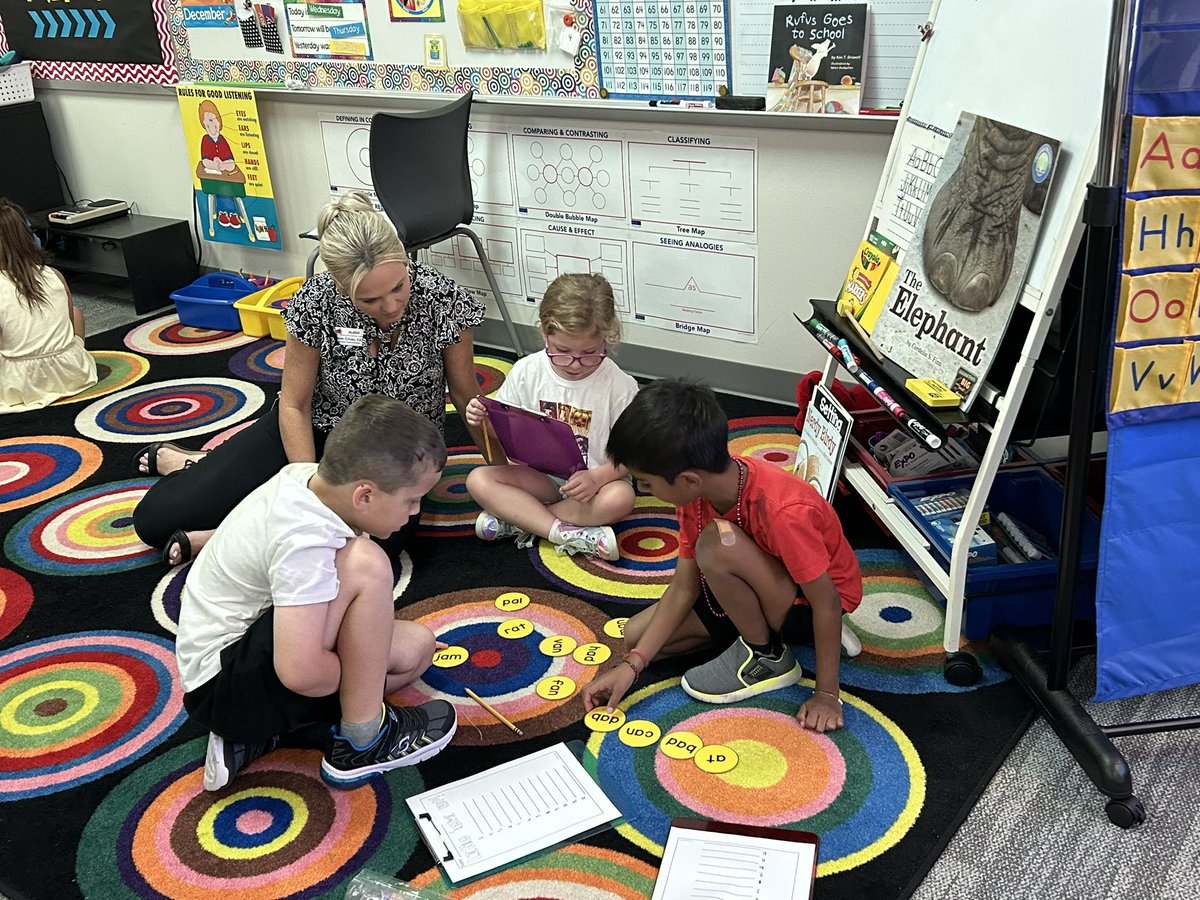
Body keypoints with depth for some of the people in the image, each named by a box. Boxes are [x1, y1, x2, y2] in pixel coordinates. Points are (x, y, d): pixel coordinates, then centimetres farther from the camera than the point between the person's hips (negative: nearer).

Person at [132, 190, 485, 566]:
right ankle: (172, 458, 30)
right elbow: (294, 405, -10)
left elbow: (467, 397, -8)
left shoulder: (441, 299, -23)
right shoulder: (317, 301, -22)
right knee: (155, 519, -7)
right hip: (313, 432, 0)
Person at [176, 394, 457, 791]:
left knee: (417, 644, 8)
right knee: (365, 564, -27)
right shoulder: (306, 542, -30)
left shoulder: (306, 475, -5)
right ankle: (362, 742, -10)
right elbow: (301, 672, -35)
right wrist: (367, 673, -14)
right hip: (221, 691, -10)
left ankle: (255, 732, 4)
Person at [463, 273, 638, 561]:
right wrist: (483, 421, -20)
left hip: (594, 481, -2)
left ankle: (515, 519, -20)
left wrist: (597, 477, -31)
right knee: (478, 480, -21)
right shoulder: (527, 371, -7)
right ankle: (566, 533, -26)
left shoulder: (620, 386, -14)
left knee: (620, 499, -35)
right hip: (539, 476, 2)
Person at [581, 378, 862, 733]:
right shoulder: (700, 490, -15)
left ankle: (766, 656, -10)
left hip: (810, 602, -7)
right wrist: (632, 664, -14)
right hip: (755, 591, 7)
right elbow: (684, 587, -8)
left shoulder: (784, 512, -37)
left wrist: (826, 694, -20)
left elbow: (827, 601, -27)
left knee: (718, 544, -34)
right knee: (637, 634, -3)